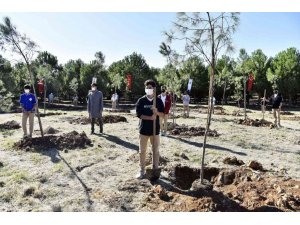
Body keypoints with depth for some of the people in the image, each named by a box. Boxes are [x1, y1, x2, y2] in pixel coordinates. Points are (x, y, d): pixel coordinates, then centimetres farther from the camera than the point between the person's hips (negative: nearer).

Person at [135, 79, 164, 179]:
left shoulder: (159, 101, 1)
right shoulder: (141, 100, -3)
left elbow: (162, 114, 1)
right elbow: (138, 114, -8)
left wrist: (156, 112, -21)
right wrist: (150, 118, -21)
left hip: (155, 129, 1)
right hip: (144, 129, -1)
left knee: (156, 150, 8)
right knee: (142, 151, 6)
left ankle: (155, 169, 20)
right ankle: (142, 171, 18)